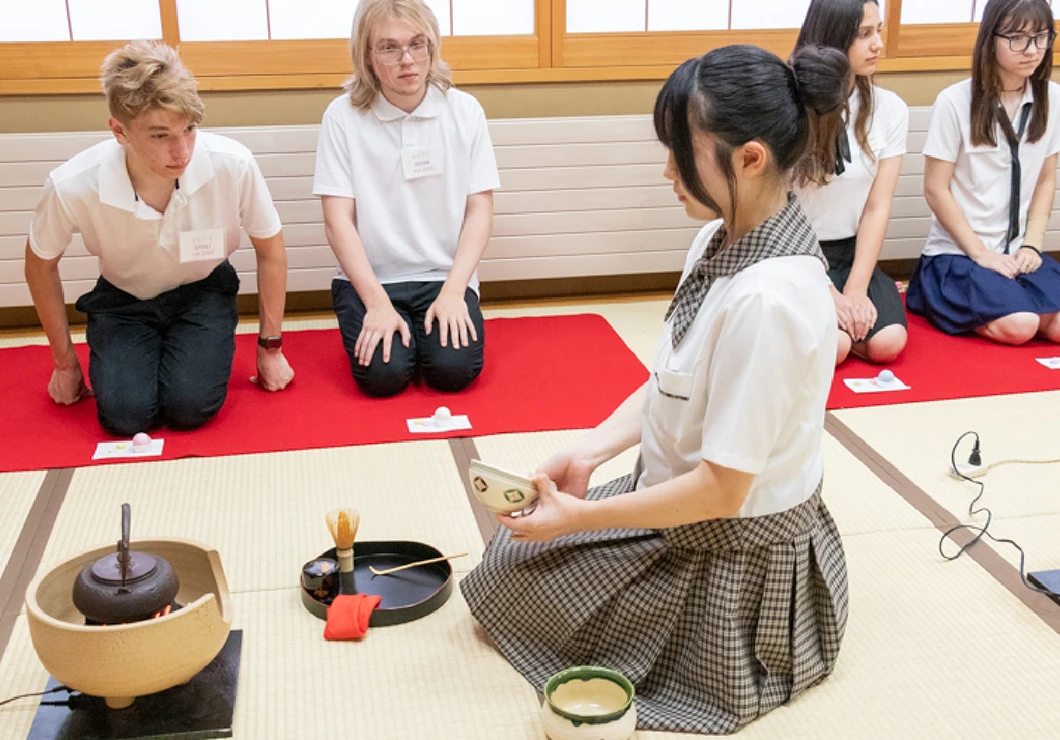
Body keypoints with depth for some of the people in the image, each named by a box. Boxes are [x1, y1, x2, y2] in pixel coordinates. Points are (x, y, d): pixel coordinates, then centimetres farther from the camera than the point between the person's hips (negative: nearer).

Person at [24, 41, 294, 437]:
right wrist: (65, 363, 3)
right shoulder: (72, 187, -30)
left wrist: (271, 347, -2)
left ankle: (204, 346, 13)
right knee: (125, 415, -19)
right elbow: (41, 263, -6)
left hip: (202, 290, 0)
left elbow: (270, 250, -10)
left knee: (190, 406, -21)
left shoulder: (232, 165, -31)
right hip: (123, 297, 1)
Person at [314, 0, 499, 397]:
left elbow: (479, 211, -2)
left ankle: (436, 322, 13)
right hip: (370, 277, -1)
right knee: (383, 374, -22)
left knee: (454, 370, -21)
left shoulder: (464, 111, -2)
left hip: (444, 275, 1)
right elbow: (338, 220, -8)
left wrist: (453, 291, -14)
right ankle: (383, 326, 13)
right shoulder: (343, 116, -7)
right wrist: (377, 302, -17)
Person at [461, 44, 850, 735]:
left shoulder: (769, 298, -33)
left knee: (514, 575, 8)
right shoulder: (721, 239, -6)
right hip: (673, 495, 9)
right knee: (512, 557, 19)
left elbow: (721, 489, -28)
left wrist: (579, 518, -19)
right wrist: (591, 451, -4)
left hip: (732, 548, -9)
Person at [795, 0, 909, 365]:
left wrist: (856, 288, -13)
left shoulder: (890, 108, -1)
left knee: (887, 342, -21)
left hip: (852, 252, 4)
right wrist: (826, 293, -16)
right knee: (831, 347, -26)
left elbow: (877, 208, -1)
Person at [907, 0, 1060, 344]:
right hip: (958, 252, -5)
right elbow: (936, 189, -10)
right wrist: (981, 254, -12)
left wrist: (1031, 244, -2)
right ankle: (941, 299, 2)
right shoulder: (955, 102, -12)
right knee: (1019, 325, -26)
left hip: (1017, 251, 5)